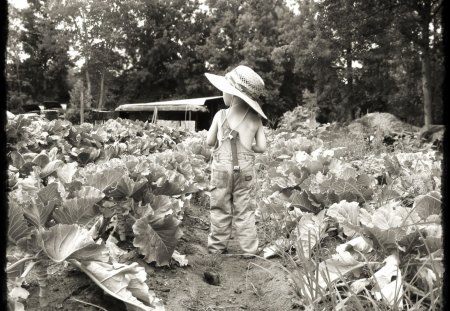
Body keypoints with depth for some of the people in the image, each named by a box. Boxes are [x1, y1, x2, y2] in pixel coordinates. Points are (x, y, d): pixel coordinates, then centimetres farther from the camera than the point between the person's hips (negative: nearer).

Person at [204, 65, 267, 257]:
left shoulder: (221, 115, -7)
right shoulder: (255, 118, -3)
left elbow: (209, 142, -1)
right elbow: (261, 147, -3)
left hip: (222, 167, -1)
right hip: (245, 168, 1)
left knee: (220, 209, 10)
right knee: (245, 211, 8)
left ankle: (218, 246, 20)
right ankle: (249, 249, 13)